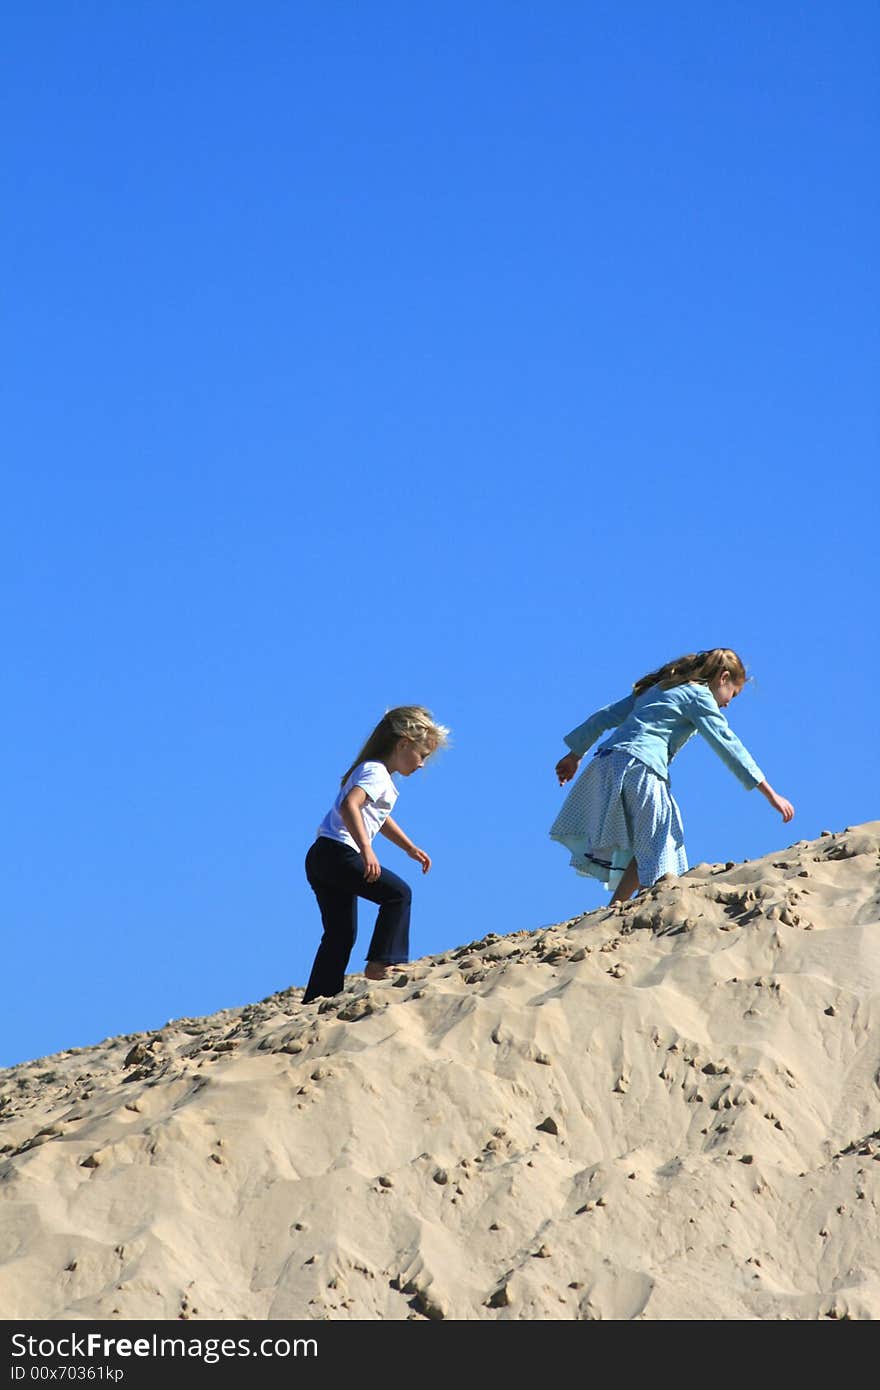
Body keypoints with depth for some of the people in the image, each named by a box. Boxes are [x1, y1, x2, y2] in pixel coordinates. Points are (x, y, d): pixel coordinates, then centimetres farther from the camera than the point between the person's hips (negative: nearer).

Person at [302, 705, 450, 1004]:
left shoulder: (375, 772, 23)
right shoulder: (376, 772, -10)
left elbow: (380, 818, 40)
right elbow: (349, 806, -28)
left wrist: (410, 848, 38)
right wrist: (366, 851, -35)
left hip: (321, 857, 10)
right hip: (337, 852, -10)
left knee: (341, 934, 10)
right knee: (397, 893, -10)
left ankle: (315, 1001, 8)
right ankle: (381, 963, -12)